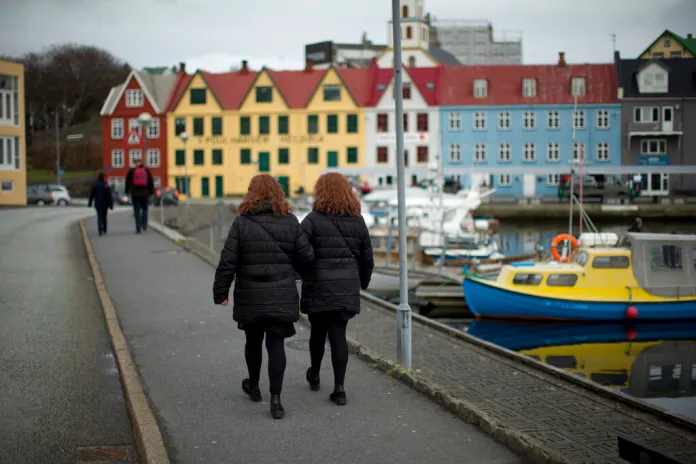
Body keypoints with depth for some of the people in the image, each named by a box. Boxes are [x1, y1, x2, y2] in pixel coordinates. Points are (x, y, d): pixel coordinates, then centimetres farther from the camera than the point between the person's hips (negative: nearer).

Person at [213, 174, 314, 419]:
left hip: (250, 297, 0)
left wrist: (220, 292, 2)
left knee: (253, 341, 19)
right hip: (282, 296, 0)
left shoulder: (241, 223, -7)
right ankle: (275, 398, -7)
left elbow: (227, 262, -7)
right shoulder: (290, 222, -2)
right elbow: (307, 256, -3)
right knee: (276, 344, 1)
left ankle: (253, 386, 38)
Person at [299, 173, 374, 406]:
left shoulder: (312, 221, -8)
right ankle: (339, 387, -5)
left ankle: (314, 374, 37)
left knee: (318, 332, 16)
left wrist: (303, 276, 4)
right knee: (339, 334, 2)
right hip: (348, 288, 2)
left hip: (318, 288, -2)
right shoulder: (357, 221, 6)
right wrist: (363, 282, 25)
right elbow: (367, 258, 11)